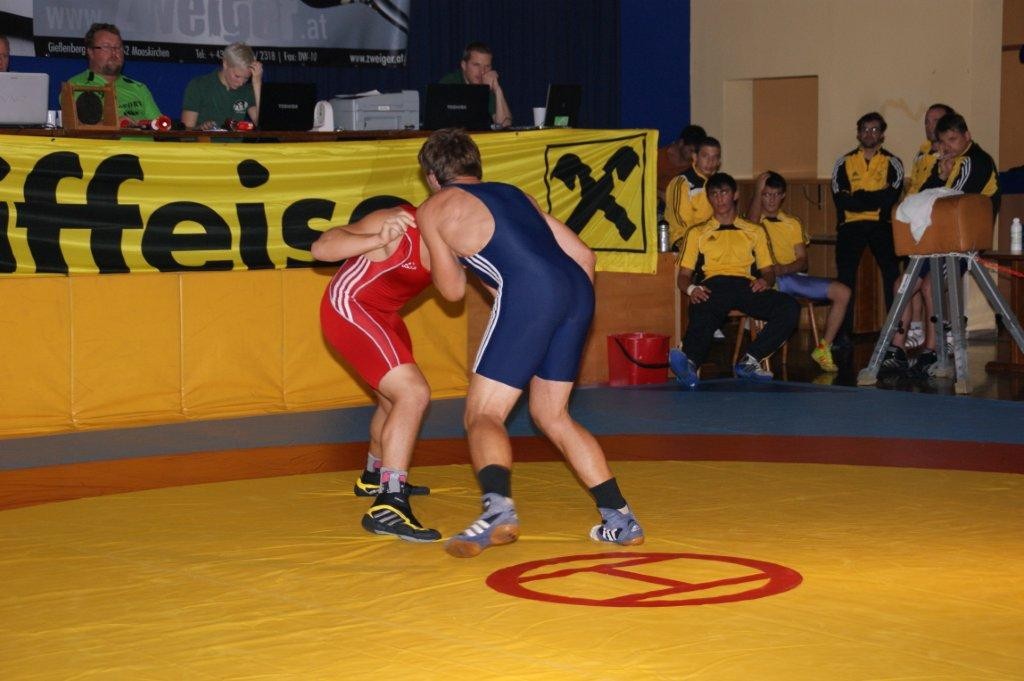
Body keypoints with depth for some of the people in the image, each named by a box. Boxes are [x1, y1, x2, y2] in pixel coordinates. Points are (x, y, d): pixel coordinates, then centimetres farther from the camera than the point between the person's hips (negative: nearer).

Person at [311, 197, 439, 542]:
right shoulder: (397, 223, -28)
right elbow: (320, 248, -31)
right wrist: (378, 240, -45)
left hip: (380, 314, 9)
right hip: (348, 307, -9)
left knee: (395, 399, 27)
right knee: (413, 394, -22)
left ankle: (374, 477, 52)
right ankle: (387, 507, -25)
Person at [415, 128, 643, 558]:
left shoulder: (435, 209, 15)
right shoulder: (514, 193, 30)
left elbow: (453, 290, 21)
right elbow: (582, 254, 26)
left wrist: (442, 251, 39)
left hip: (528, 294, -6)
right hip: (577, 287, 6)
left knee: (482, 414, -2)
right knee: (551, 415, 20)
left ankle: (498, 507, -29)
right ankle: (620, 519, 17)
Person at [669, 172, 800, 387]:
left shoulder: (754, 231, 31)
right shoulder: (697, 233, 28)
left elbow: (768, 270, 25)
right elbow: (683, 275, 20)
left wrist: (765, 280, -3)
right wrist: (691, 288, -6)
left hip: (747, 286, 2)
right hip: (714, 285, -2)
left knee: (790, 307, -30)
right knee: (703, 315, -40)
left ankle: (749, 361, -36)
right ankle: (690, 363, -66)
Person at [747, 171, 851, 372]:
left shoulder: (793, 223, 22)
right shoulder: (755, 220, 13)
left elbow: (802, 261, 13)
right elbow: (751, 225, -15)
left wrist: (784, 268, -10)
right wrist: (757, 190, -7)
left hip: (792, 275, 5)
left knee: (843, 292, -12)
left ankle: (823, 348, -6)